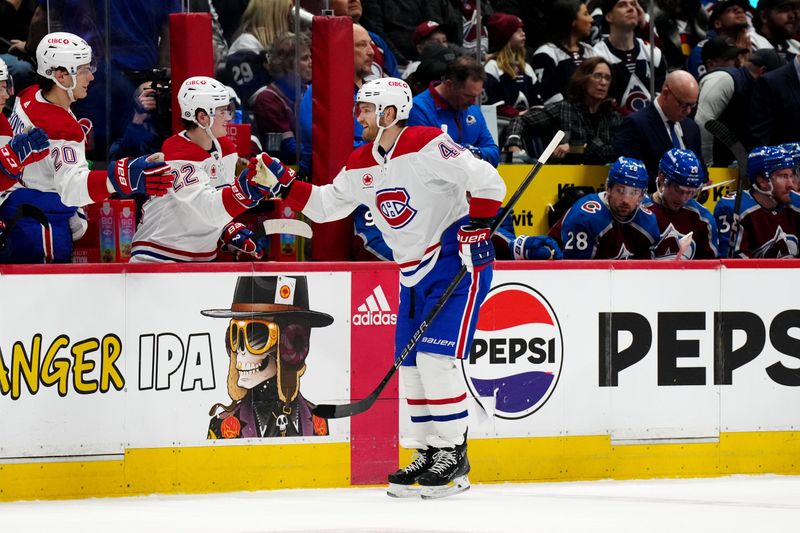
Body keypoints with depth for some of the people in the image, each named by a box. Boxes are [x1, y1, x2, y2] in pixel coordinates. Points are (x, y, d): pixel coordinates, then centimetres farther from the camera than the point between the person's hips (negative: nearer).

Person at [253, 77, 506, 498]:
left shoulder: (428, 146, -18)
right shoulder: (361, 165, 8)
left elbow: (487, 180, -21)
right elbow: (325, 204, 16)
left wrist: (477, 227, -24)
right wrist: (284, 184, 4)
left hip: (457, 261, -9)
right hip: (414, 271, 9)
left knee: (437, 357, -14)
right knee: (411, 364, 6)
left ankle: (453, 453, -6)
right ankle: (426, 453, 15)